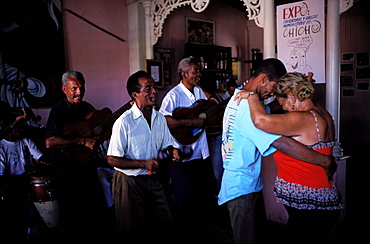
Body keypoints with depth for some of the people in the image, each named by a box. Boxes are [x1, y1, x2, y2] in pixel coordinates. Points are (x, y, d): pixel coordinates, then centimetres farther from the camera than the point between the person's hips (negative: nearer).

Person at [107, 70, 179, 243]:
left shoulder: (159, 118, 2)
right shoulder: (124, 122, -19)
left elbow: (165, 146, 14)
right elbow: (112, 159, -17)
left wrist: (172, 151, -9)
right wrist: (143, 163, -24)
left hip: (152, 179, 6)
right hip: (130, 183, -5)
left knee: (165, 222, 16)